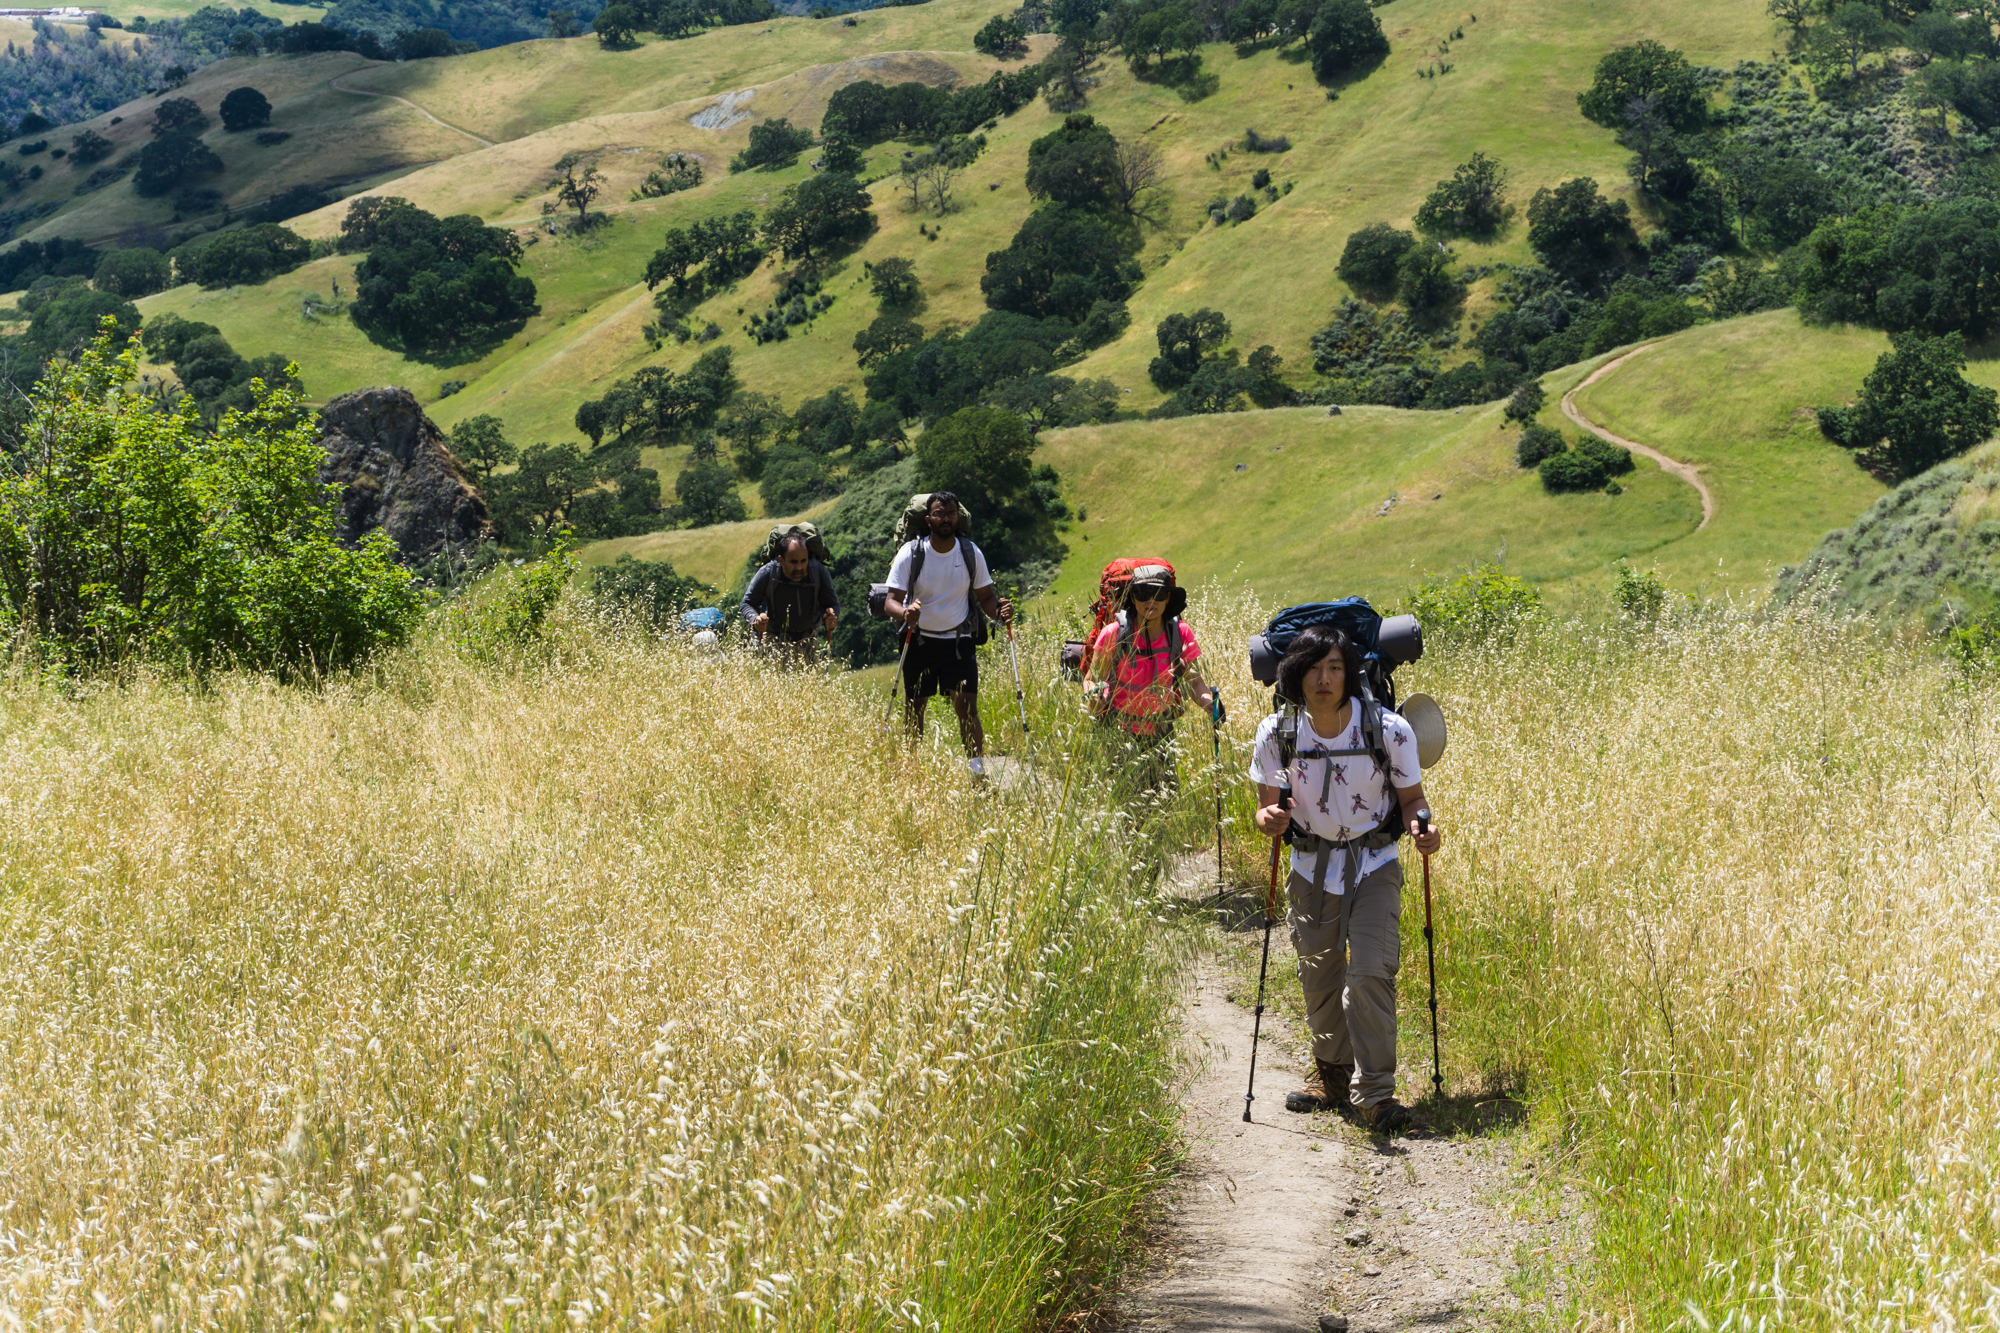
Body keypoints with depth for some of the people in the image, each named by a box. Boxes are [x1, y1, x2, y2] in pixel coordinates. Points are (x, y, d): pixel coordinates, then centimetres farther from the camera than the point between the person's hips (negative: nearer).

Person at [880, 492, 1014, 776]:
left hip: (957, 642, 0)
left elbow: (986, 596, 7)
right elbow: (890, 601, -11)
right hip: (918, 642, 0)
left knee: (967, 707, -12)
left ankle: (978, 772, -14)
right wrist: (904, 612, -35)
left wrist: (999, 611, -18)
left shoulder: (971, 554, -1)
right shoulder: (911, 553, -8)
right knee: (914, 708, 6)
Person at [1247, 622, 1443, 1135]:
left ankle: (1374, 1093, -11)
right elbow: (1267, 808, -1)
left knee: (1371, 973, -16)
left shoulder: (1390, 730, -14)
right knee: (1319, 978, 11)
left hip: (1373, 866, -3)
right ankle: (1334, 1077, 31)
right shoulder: (1277, 734, -10)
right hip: (1311, 868, 3)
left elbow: (1412, 798, -1)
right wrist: (1270, 819, -25)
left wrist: (1421, 827, -23)